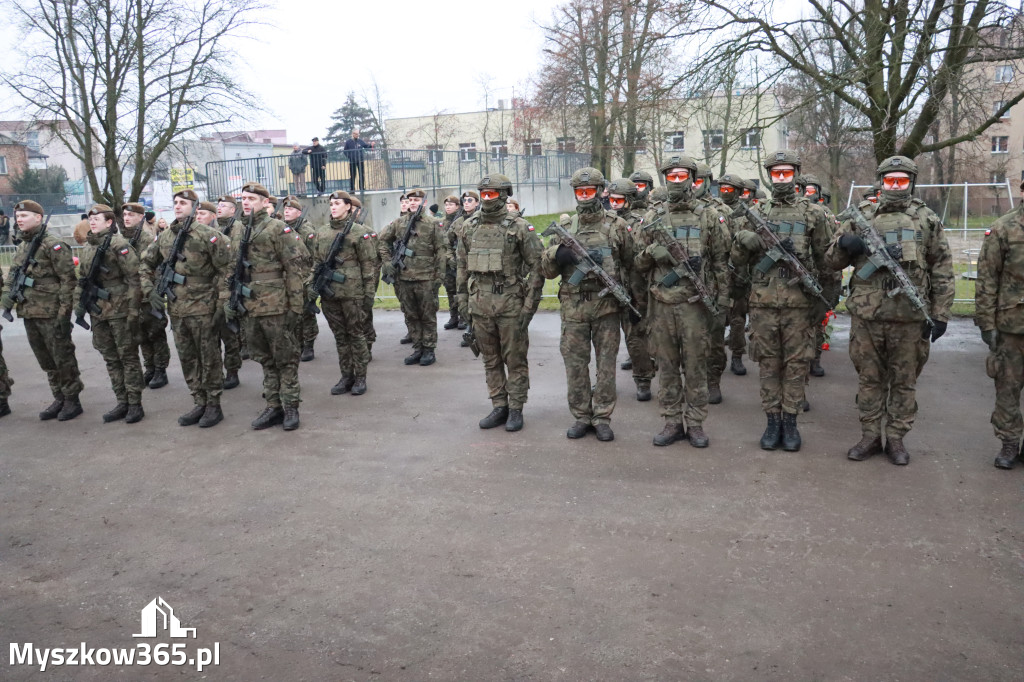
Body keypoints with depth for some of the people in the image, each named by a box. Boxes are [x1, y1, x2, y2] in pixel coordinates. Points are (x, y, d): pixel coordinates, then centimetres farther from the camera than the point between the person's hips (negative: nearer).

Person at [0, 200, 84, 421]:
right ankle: (59, 399, 24)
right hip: (29, 314, 8)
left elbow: (68, 279, -14)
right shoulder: (21, 247, 14)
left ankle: (72, 400, 12)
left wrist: (64, 312, -17)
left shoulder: (53, 245, -10)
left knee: (63, 358, 2)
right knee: (46, 361, 14)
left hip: (51, 314, -8)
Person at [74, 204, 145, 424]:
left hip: (119, 310, -7)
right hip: (98, 312, 7)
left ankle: (135, 404, 7)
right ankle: (122, 403, 19)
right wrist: (79, 305, 11)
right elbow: (82, 280, 20)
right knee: (110, 359, 11)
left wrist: (133, 310, -16)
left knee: (128, 357, 0)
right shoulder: (87, 248, 13)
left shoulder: (119, 244, -10)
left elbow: (134, 279, -13)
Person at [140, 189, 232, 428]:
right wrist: (150, 290, 6)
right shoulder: (164, 237, 9)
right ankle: (199, 404, 24)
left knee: (209, 358, 3)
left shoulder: (207, 235, -9)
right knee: (187, 359, 13)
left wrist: (222, 303, -13)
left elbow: (225, 270, -10)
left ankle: (213, 405, 14)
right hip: (176, 309, 6)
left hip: (202, 309, -6)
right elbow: (146, 265, 20)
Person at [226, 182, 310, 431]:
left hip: (277, 308, -6)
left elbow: (297, 267, -11)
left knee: (286, 359, 3)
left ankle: (290, 407, 12)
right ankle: (274, 406, 21)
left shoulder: (278, 229, -7)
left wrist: (296, 306, -14)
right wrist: (229, 301, 11)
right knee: (265, 360, 13)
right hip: (251, 309, 7)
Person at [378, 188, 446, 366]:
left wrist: (439, 276, -6)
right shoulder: (399, 223, 8)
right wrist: (387, 261, 5)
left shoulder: (433, 224, 0)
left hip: (426, 279, -4)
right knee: (411, 316, 10)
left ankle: (429, 350, 12)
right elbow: (383, 241, 16)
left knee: (428, 316, 4)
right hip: (404, 278, 4)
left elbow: (441, 251, -1)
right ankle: (417, 349, 20)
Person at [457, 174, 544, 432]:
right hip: (480, 305, 5)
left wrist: (529, 304, -10)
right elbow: (462, 265, 16)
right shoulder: (470, 227, 8)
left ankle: (516, 409, 15)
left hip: (511, 305, -5)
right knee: (490, 360, 12)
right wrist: (463, 299, 10)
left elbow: (537, 266, -7)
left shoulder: (519, 227, -6)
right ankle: (499, 407, 23)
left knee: (515, 359, 4)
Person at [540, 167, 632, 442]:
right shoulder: (565, 227, 8)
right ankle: (581, 417, 18)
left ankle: (602, 418, 14)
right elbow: (546, 269, 7)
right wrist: (557, 255, -14)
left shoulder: (616, 225, 3)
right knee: (575, 363, 6)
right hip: (573, 306, 2)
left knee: (606, 363, 4)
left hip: (607, 305, -2)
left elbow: (630, 264, 7)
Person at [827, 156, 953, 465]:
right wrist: (845, 244, -12)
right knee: (870, 379, 9)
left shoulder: (927, 219, 6)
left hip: (910, 317, -1)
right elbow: (833, 261, 10)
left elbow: (942, 271, 5)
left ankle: (896, 439, 20)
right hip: (867, 315, 1)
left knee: (904, 381, 8)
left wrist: (940, 314, -1)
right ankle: (870, 436, 20)